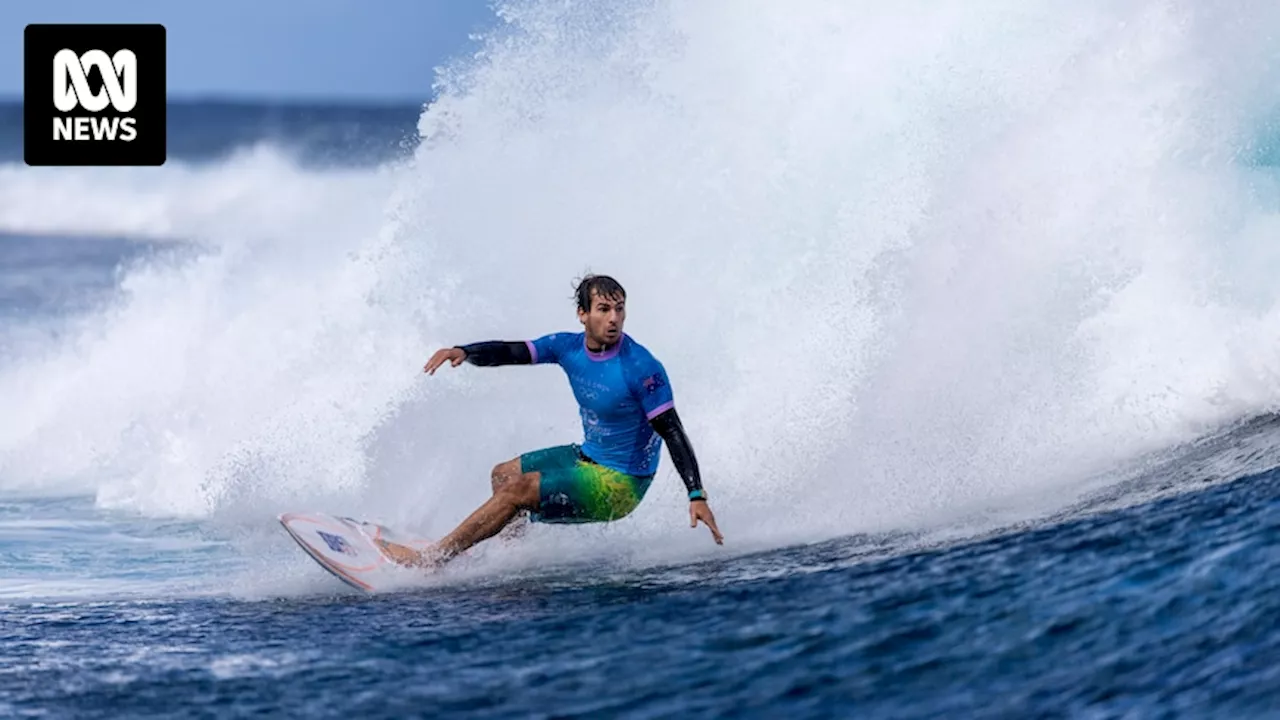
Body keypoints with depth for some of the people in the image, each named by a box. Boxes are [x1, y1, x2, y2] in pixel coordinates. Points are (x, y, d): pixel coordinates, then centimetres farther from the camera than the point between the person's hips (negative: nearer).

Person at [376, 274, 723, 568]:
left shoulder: (642, 368, -25)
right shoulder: (568, 347, -5)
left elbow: (672, 432, -24)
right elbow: (510, 352, -5)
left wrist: (697, 496, -30)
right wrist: (462, 351, -26)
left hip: (618, 486, -9)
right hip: (588, 458, 9)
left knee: (516, 488, -18)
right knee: (502, 474, 23)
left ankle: (431, 559, -9)